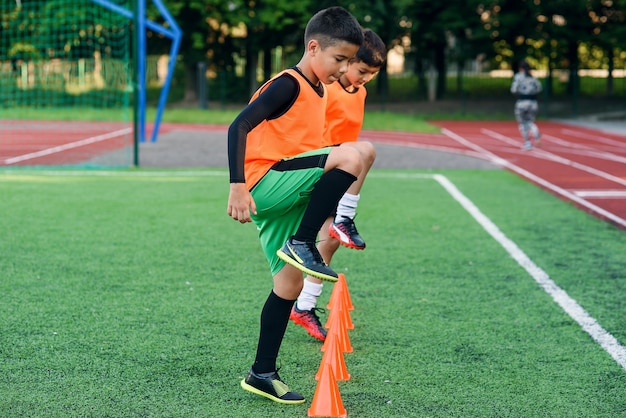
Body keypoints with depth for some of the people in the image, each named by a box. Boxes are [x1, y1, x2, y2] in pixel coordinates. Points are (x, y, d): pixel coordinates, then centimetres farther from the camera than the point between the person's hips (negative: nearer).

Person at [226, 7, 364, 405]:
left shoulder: (319, 90, 17)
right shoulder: (288, 84, -12)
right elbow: (239, 127, -21)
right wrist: (238, 186, -30)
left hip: (285, 195, 9)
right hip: (265, 184, -9)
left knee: (290, 282, 9)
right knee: (350, 156, -25)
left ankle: (263, 374, 18)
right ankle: (302, 245, -18)